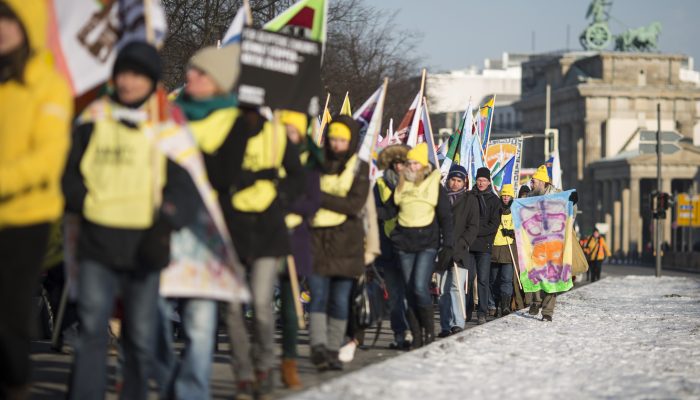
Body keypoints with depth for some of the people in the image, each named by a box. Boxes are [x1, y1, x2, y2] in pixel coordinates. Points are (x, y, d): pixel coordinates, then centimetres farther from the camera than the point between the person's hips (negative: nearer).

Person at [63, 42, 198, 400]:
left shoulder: (165, 127, 6)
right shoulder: (93, 120, 8)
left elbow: (183, 187, 2)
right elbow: (69, 172, 17)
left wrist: (165, 224, -13)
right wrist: (81, 201, 0)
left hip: (144, 246, 0)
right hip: (97, 242, 0)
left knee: (140, 337, 7)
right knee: (92, 329, -11)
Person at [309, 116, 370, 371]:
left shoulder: (359, 167, 5)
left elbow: (355, 204, -7)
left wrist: (321, 197, -14)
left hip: (345, 240, 0)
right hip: (316, 237, 0)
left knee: (340, 299, 3)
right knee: (318, 294, -12)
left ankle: (333, 350, 9)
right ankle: (318, 346, -21)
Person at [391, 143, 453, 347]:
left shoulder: (435, 186, 3)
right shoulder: (401, 186, 8)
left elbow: (446, 217, 5)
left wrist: (448, 244, -2)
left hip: (427, 243, -3)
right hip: (405, 244, 3)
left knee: (420, 286, -17)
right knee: (409, 290, 2)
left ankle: (429, 330, -2)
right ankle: (417, 336, 7)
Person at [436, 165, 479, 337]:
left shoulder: (470, 199, 6)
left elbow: (473, 227, 1)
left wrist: (461, 243, -12)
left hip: (460, 252, -4)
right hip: (443, 252, 4)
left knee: (457, 287, -17)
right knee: (444, 290, 5)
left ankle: (458, 323, -23)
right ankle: (446, 326, 10)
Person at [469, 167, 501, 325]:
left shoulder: (493, 200, 6)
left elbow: (494, 224, 1)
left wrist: (477, 231, -10)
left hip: (484, 244, -1)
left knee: (483, 279, -6)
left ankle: (482, 313, -4)